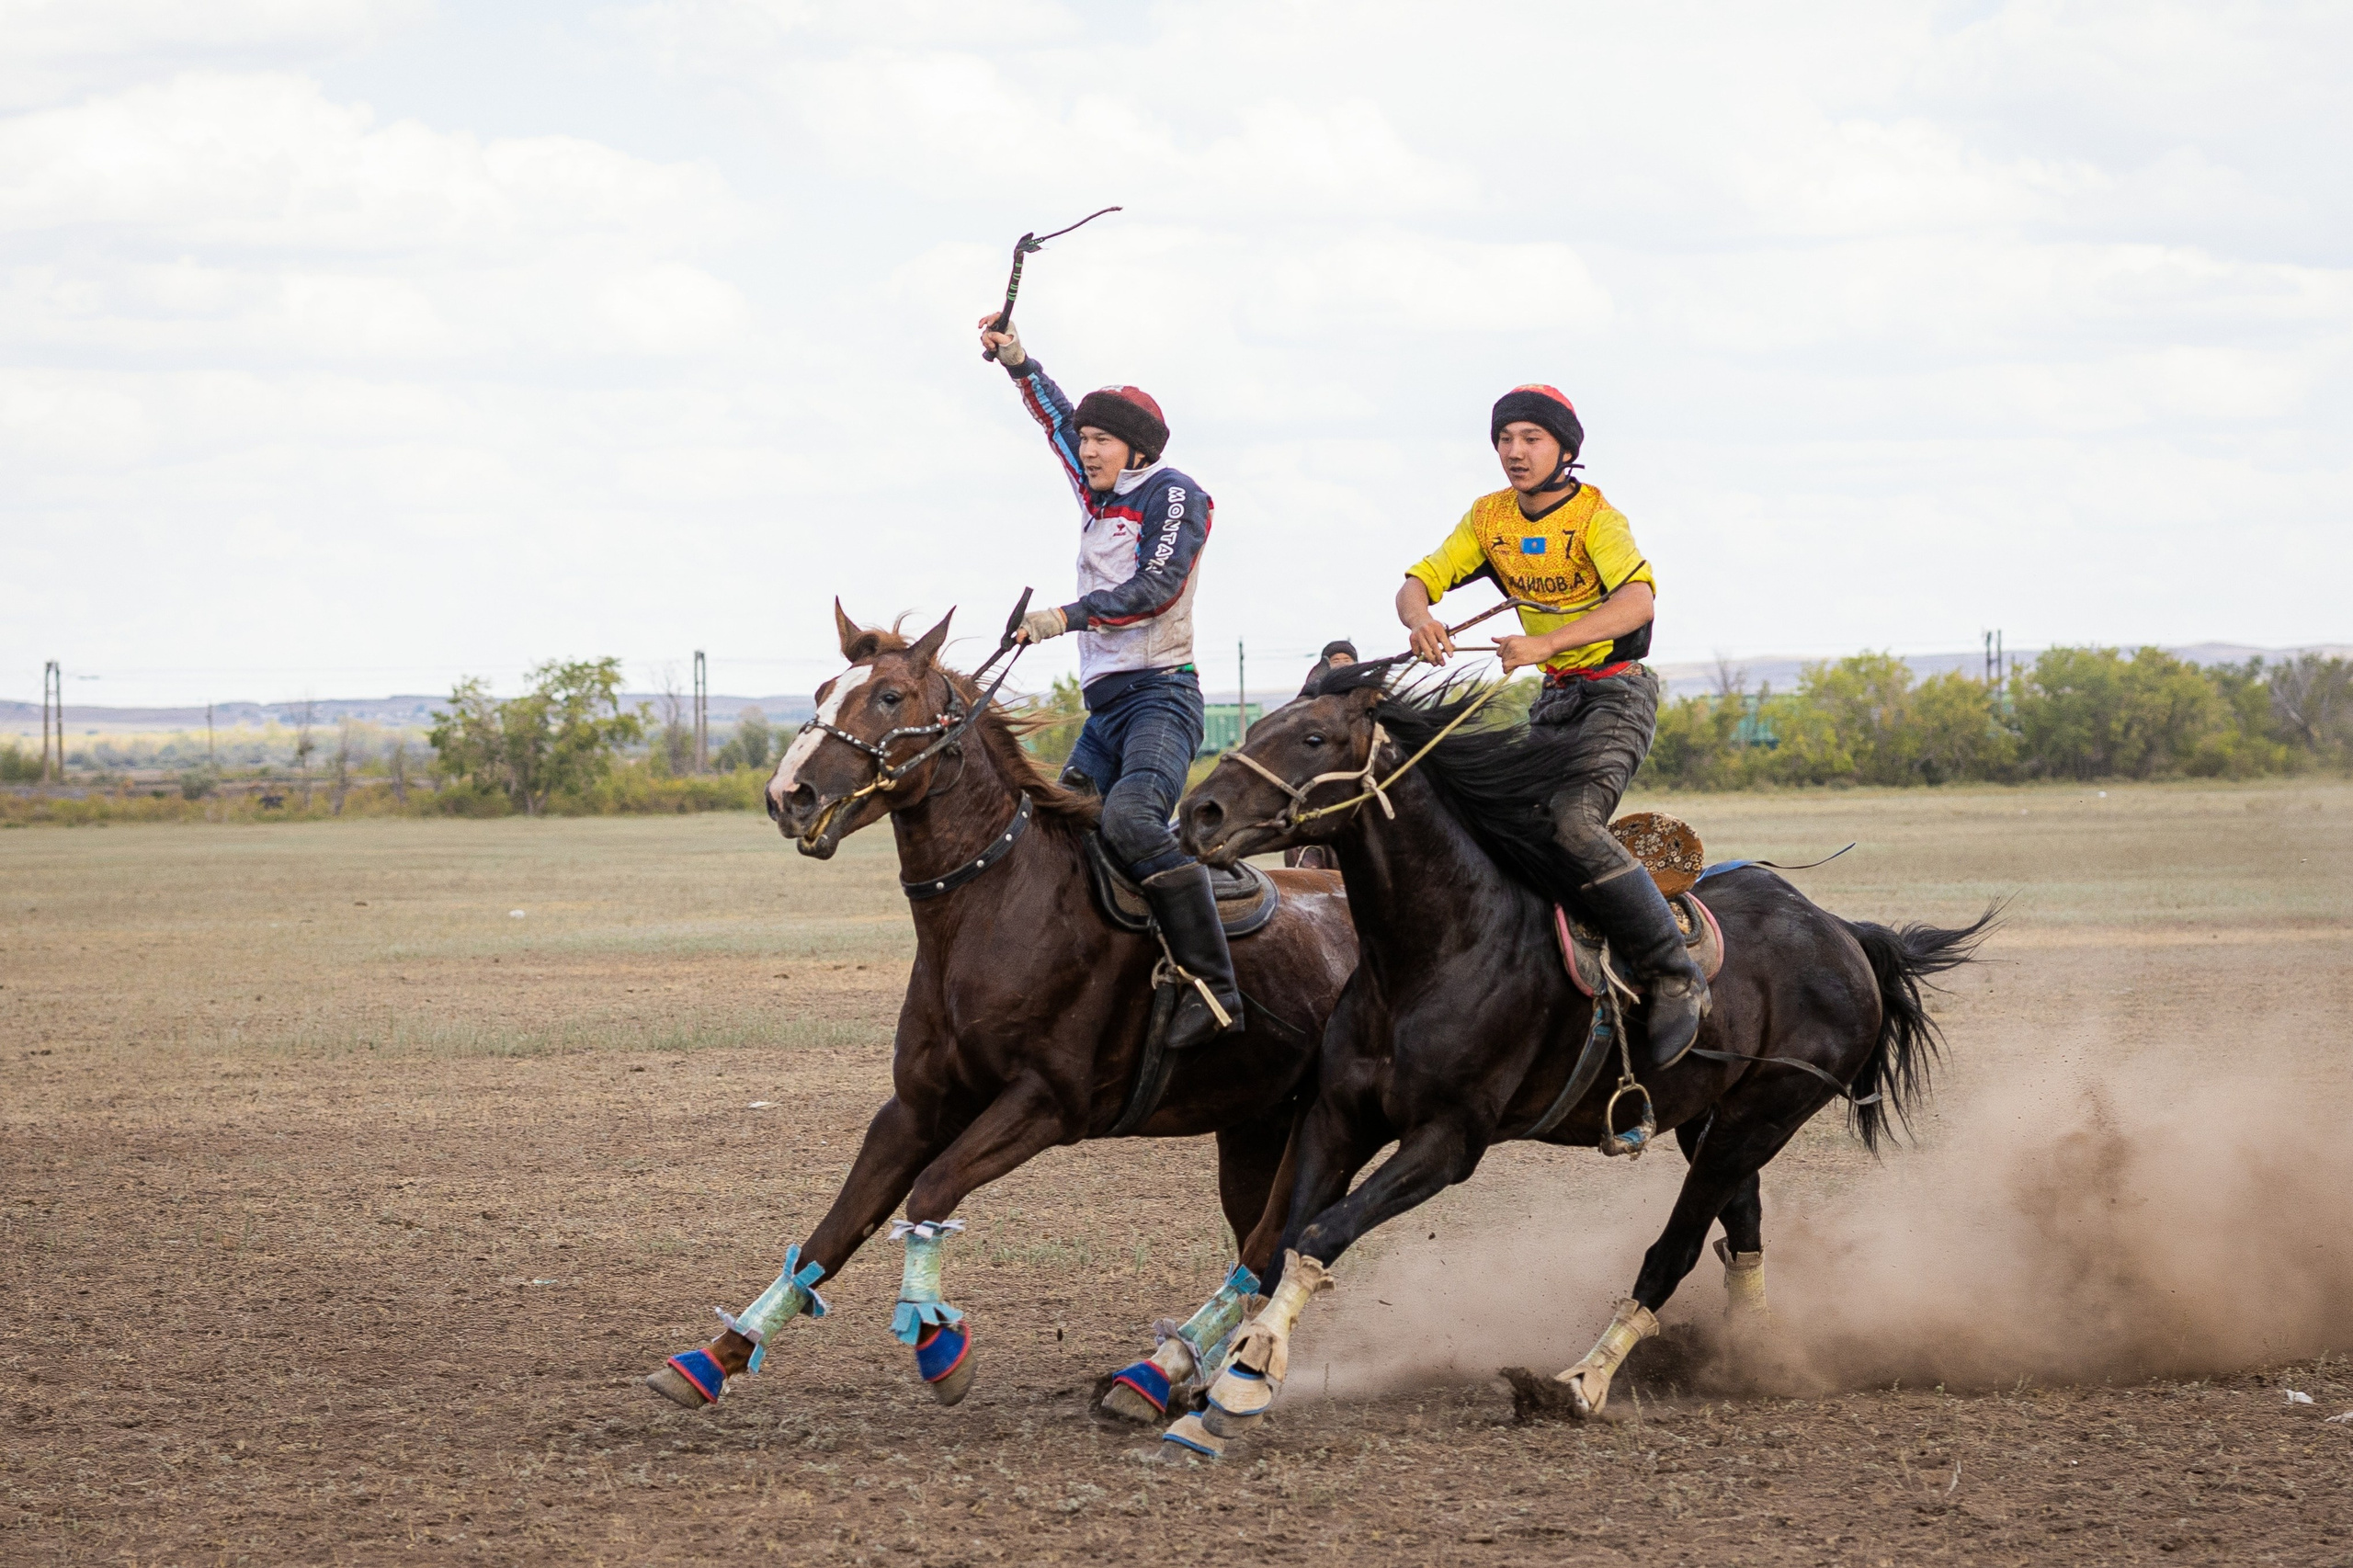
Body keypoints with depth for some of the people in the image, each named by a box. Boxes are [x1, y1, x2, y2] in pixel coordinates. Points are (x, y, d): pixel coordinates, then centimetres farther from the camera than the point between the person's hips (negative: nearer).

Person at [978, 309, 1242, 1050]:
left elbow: (1157, 587, -16)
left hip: (1160, 695, -10)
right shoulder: (1098, 494, 20)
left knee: (1132, 819, -30)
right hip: (1105, 706, 10)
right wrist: (1017, 361, 33)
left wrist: (1067, 616, -20)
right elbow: (1060, 420, 37)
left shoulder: (1171, 493, -3)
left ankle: (1211, 986, -35)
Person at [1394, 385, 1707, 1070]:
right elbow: (1417, 581, -1)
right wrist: (1419, 615, -27)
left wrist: (1546, 642, -43)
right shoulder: (1489, 518, 4)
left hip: (1618, 688, -8)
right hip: (1554, 697, 8)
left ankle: (1674, 981, -24)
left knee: (1573, 821, -28)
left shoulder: (1594, 516, -15)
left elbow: (1637, 600, -32)